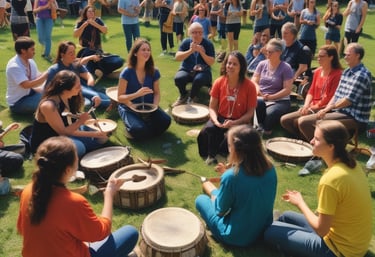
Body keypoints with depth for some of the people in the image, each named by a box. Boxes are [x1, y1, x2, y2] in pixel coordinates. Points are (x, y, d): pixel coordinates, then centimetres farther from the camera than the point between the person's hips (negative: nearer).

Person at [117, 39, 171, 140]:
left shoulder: (154, 72, -4)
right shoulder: (127, 72, -14)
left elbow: (157, 93, 4)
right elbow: (120, 97, -13)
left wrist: (155, 106, -17)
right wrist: (137, 94, -30)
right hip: (129, 108, -4)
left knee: (165, 121, -24)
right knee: (139, 130, -32)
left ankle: (146, 122, 6)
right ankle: (132, 129, 6)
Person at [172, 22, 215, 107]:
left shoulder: (208, 44, -3)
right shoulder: (186, 42, 1)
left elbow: (211, 62, -10)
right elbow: (177, 57, -10)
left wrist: (201, 52, -24)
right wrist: (190, 51, -24)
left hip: (203, 71, -1)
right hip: (186, 70, 2)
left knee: (198, 79, -36)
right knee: (178, 78, -31)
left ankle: (192, 98, -5)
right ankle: (184, 96, 2)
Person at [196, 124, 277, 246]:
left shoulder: (231, 176, -30)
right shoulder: (270, 168, -11)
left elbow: (221, 210, -14)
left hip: (237, 237, -6)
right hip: (265, 229, 6)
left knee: (200, 200, 15)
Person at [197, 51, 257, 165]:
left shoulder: (249, 86, -12)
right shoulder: (219, 82, -6)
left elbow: (250, 113, -7)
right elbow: (212, 107, -2)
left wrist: (234, 123, -22)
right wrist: (215, 121, -22)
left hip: (239, 122, -1)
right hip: (220, 118, 2)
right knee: (207, 131, -29)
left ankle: (221, 151, 0)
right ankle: (211, 155, -2)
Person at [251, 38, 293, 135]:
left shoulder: (286, 68, -3)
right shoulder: (262, 64, 10)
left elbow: (287, 90, -8)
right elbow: (254, 81, 11)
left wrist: (271, 97, -17)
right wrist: (257, 87, -13)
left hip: (279, 100, -3)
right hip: (261, 98, 3)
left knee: (270, 113, -36)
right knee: (256, 103, -34)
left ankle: (265, 134, -12)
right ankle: (260, 126, -17)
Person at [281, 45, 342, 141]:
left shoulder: (338, 74, -11)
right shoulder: (317, 71, 15)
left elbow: (331, 99, -16)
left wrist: (313, 107, -13)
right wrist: (306, 106, -4)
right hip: (312, 108, 8)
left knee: (302, 121, -31)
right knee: (284, 120, -4)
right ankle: (305, 140, 6)